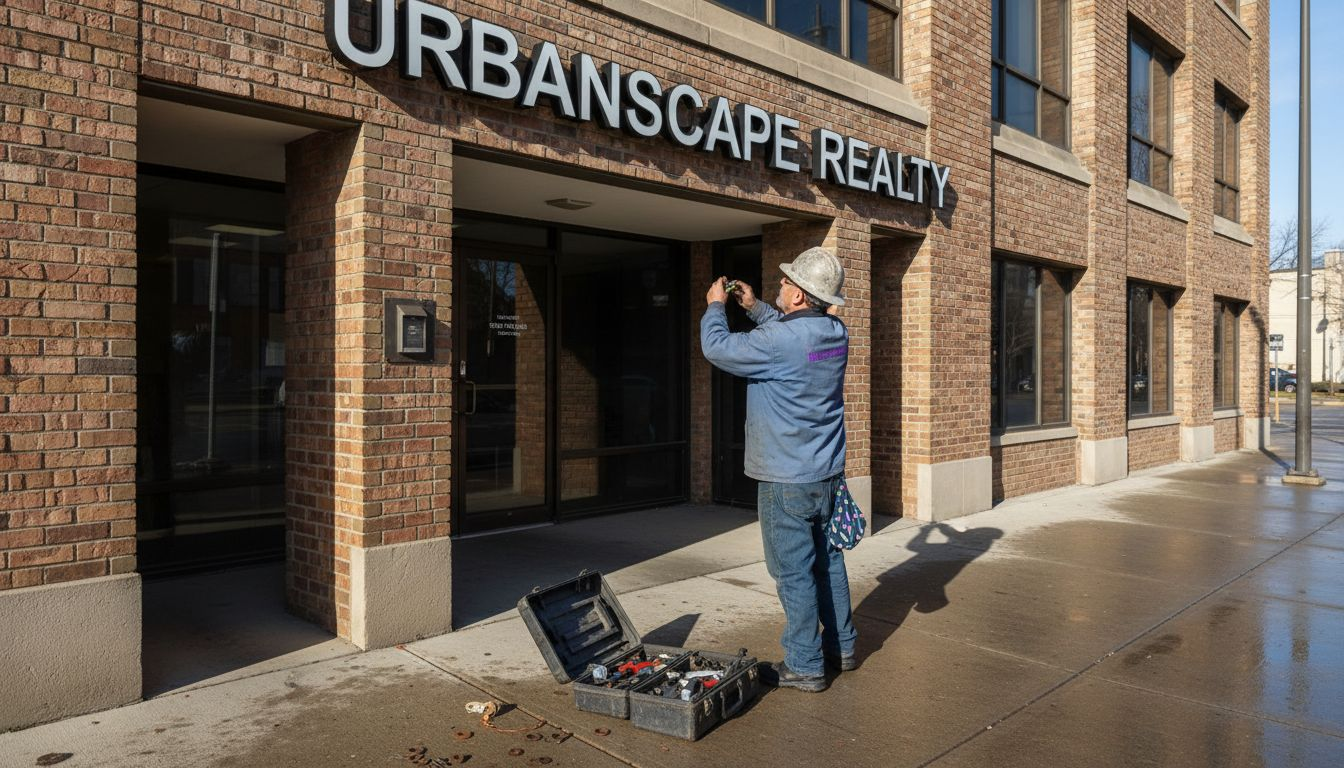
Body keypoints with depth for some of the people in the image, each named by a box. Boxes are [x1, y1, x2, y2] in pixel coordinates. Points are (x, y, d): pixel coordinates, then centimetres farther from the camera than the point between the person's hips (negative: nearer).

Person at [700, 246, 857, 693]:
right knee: (828, 562, 19)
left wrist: (715, 306, 6)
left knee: (794, 573, 2)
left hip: (787, 480, -8)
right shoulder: (836, 333, 3)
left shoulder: (778, 341, -22)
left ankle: (805, 666, 12)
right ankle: (841, 647, 32)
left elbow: (717, 348, -11)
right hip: (829, 474, 8)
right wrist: (754, 307, 22)